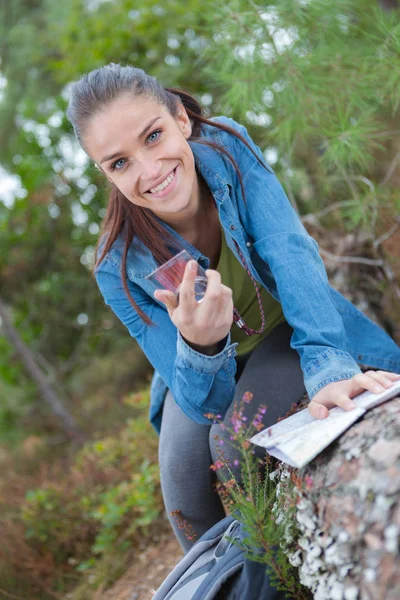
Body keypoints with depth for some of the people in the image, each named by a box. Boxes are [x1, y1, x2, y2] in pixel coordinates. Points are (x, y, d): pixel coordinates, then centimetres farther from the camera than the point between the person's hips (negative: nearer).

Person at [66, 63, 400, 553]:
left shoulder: (227, 146, -27)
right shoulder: (120, 268, -29)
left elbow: (290, 252, -35)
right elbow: (204, 404, -28)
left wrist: (328, 365, -52)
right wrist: (200, 347, -52)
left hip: (285, 328, -1)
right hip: (207, 373, 1)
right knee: (185, 477, -15)